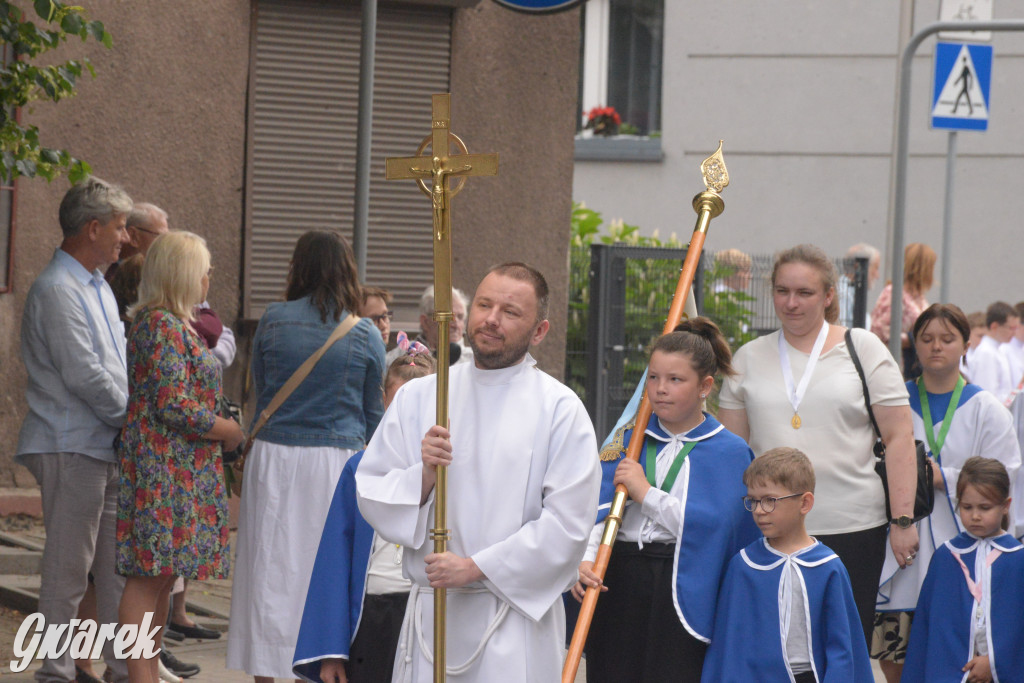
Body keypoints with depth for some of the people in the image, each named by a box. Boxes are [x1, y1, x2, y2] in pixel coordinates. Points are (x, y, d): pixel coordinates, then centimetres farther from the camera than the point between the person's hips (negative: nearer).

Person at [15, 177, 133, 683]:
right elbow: (83, 375, -19)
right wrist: (135, 417, -10)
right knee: (67, 569, -5)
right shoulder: (58, 290, -14)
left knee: (117, 564, 12)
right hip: (71, 446, -10)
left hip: (106, 446, 10)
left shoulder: (97, 286, 18)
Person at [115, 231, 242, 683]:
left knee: (162, 574, 12)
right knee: (150, 573, -9)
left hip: (178, 468, 10)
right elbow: (173, 405, -20)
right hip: (164, 465, -10)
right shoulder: (164, 327, -14)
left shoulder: (173, 324, 18)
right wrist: (231, 431, -9)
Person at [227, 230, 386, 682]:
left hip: (274, 458, 1)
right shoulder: (365, 336, -2)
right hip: (336, 461, -1)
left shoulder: (272, 321, 0)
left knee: (271, 567, 5)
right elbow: (373, 412, 9)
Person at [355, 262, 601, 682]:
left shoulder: (560, 409, -1)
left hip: (516, 619, -3)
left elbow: (567, 525, -9)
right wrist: (423, 475, -12)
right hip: (430, 613, 3)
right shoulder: (417, 398, 10)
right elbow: (371, 497, 8)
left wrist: (475, 567, -12)